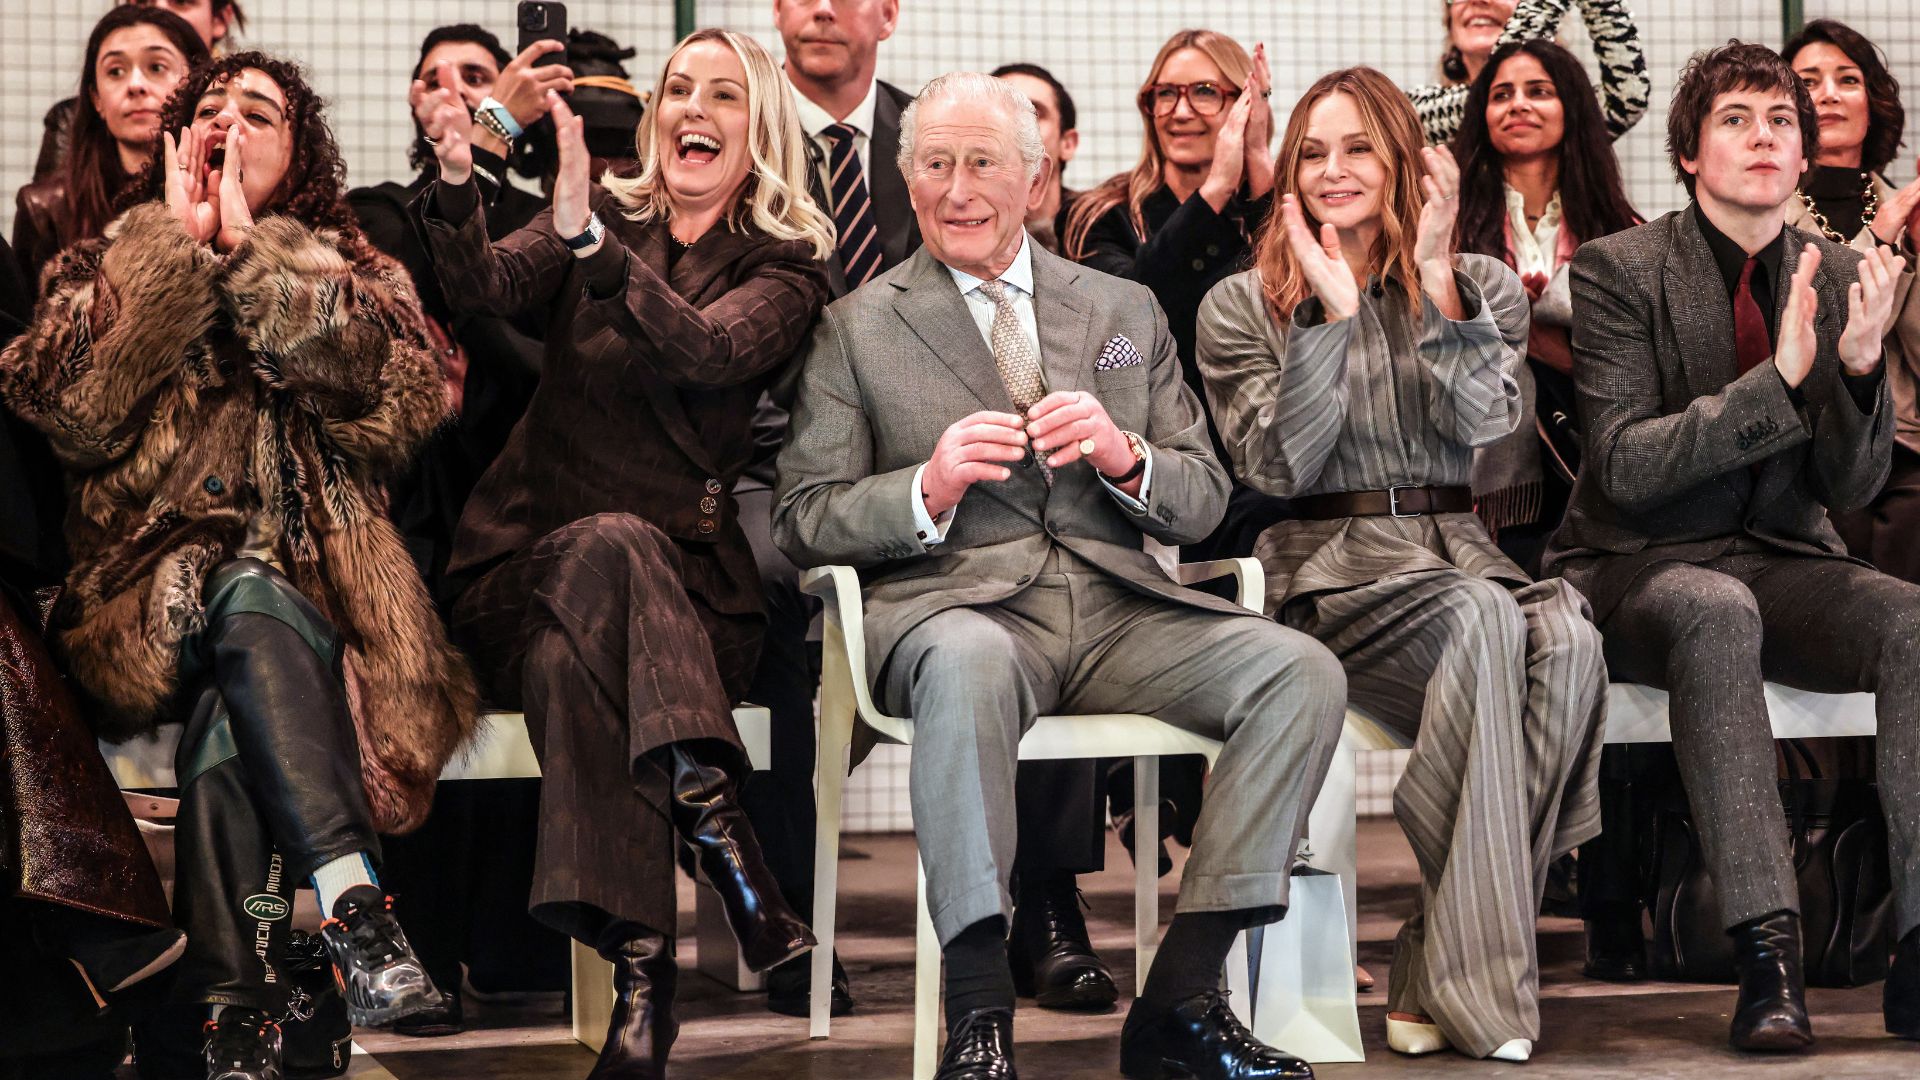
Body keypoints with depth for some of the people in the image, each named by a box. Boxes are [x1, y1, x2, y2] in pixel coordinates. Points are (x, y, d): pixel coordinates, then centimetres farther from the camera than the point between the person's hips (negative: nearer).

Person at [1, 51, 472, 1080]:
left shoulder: (347, 271, 17)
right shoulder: (107, 268, 18)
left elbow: (399, 405, -7)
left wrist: (249, 249, -4)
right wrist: (176, 244, -1)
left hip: (320, 588, 0)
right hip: (151, 593, 0)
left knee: (229, 719, -34)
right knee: (248, 599, -35)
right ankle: (353, 901, -48)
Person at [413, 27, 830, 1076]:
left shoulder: (785, 264, 7)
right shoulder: (609, 213, 15)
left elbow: (708, 349, -16)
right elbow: (487, 284, -6)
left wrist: (587, 236, -28)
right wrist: (457, 179, -26)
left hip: (683, 580, -1)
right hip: (534, 552, 1)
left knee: (577, 656, -35)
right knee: (611, 550, -35)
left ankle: (642, 972, -38)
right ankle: (720, 834, -42)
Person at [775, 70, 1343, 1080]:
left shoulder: (1126, 311, 20)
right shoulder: (857, 326, 11)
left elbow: (1203, 499, 16)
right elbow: (804, 521, 5)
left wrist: (1126, 458, -7)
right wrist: (929, 487, -13)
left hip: (1115, 601, 4)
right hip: (954, 601, -4)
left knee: (1301, 672, -22)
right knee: (967, 662, -40)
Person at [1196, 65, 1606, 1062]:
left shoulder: (1484, 286, 17)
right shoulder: (1242, 307, 11)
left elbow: (1481, 426, -2)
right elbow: (1280, 466, -4)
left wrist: (1435, 274, -5)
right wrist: (1334, 308, -7)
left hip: (1469, 554, 3)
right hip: (1332, 570, -3)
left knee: (1566, 639, -34)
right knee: (1482, 619, -36)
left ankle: (1439, 975, -27)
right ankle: (1484, 1003, -35)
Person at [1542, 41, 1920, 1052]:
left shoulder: (1838, 275, 7)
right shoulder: (1620, 269, -5)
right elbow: (1625, 466, -16)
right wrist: (1777, 379, -24)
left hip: (1779, 560, 4)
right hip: (1638, 566, -4)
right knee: (1716, 612, -38)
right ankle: (1766, 950, -41)